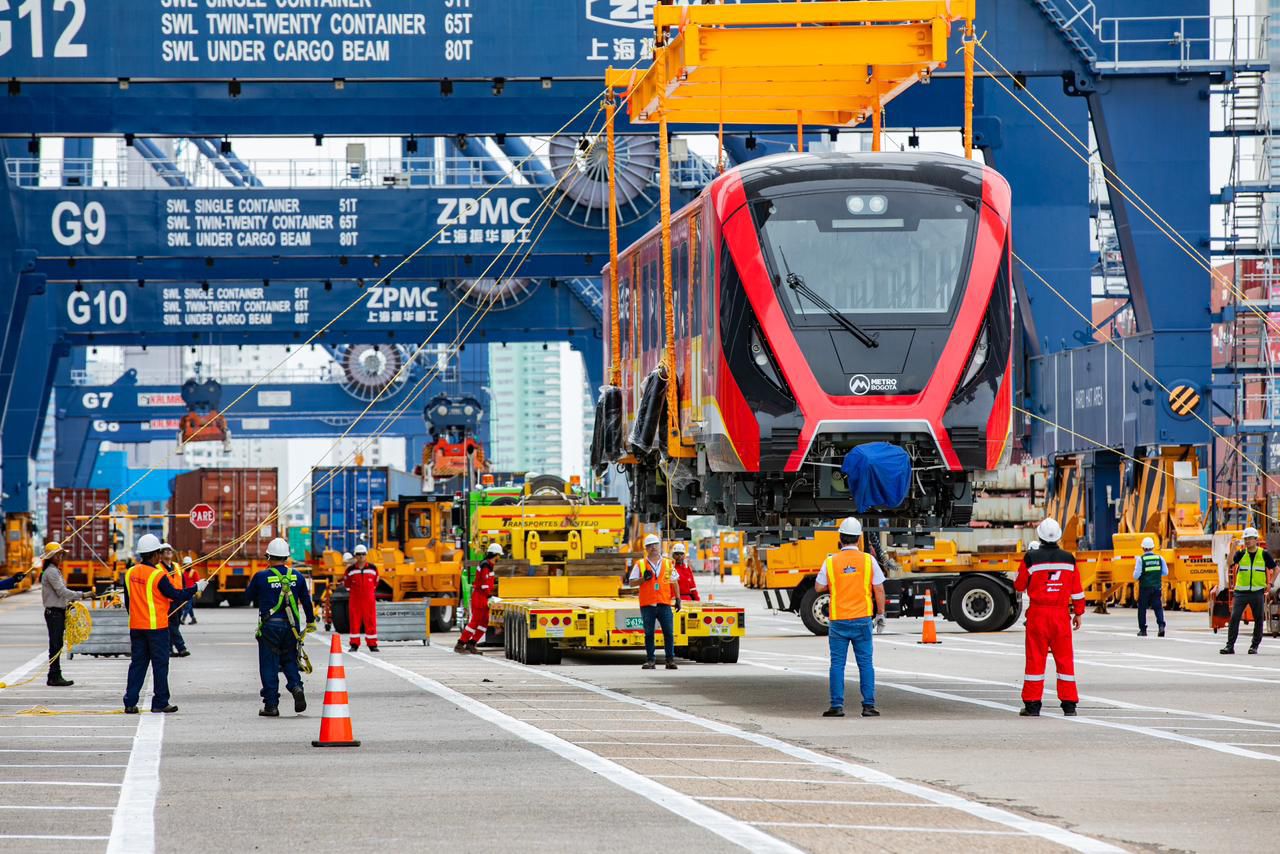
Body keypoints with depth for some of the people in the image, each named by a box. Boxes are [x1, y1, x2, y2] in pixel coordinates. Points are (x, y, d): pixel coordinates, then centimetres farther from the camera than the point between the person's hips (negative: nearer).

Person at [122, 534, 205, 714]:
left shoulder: (130, 574, 4)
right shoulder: (158, 576, -15)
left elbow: (128, 601, 13)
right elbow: (176, 596, -10)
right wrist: (196, 588, 2)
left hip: (136, 626, 6)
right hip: (156, 627, -6)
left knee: (137, 664, 10)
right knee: (160, 664, 4)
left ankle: (130, 703, 6)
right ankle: (160, 703, 6)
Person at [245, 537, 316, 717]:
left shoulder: (261, 577, -8)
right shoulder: (297, 577, 2)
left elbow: (249, 596, 7)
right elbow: (306, 601, 9)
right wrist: (311, 622, 22)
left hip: (269, 626, -3)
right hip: (291, 626, 3)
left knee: (269, 665, 4)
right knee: (289, 660, 18)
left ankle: (271, 705, 3)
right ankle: (296, 686, -9)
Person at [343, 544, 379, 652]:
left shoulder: (373, 569, 4)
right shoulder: (350, 570, 1)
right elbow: (346, 584, 11)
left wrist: (369, 591, 12)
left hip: (369, 600, 0)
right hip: (355, 599, 0)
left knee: (371, 622, 1)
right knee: (354, 622, 1)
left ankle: (372, 644, 8)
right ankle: (354, 644, 8)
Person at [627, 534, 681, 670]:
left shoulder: (668, 563, 11)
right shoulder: (640, 565, 6)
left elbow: (674, 582, 16)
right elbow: (632, 582, 5)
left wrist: (678, 598, 9)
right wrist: (644, 578, -12)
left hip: (664, 604, 1)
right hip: (647, 605, -1)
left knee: (669, 632, -4)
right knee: (649, 633, 2)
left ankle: (670, 659, 2)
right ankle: (650, 660, 8)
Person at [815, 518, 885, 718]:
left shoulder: (831, 562, -4)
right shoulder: (868, 560, -3)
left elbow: (818, 587, 5)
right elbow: (879, 590, 0)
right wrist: (880, 614, 10)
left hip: (838, 621, 0)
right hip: (862, 619, 0)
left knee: (837, 664, 4)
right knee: (866, 663, 5)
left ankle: (837, 705, 1)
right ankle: (868, 705, 3)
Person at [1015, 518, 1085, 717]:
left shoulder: (1031, 558, -8)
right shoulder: (1068, 559, 1)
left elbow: (1019, 586, 2)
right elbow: (1077, 590, 6)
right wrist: (1079, 613, 17)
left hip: (1038, 613, -2)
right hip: (1061, 614, 2)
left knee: (1035, 658, 3)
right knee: (1065, 658, 9)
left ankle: (1032, 705, 3)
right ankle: (1069, 705, 10)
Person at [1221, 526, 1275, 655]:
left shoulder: (1263, 554, 3)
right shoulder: (1241, 554, 4)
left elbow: (1275, 568, 13)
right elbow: (1230, 563, -13)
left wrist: (1270, 583, 5)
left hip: (1257, 592, 0)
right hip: (1241, 592, 0)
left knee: (1259, 620, 4)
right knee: (1234, 618, -9)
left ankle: (1254, 646, 15)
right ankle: (1230, 646, -9)